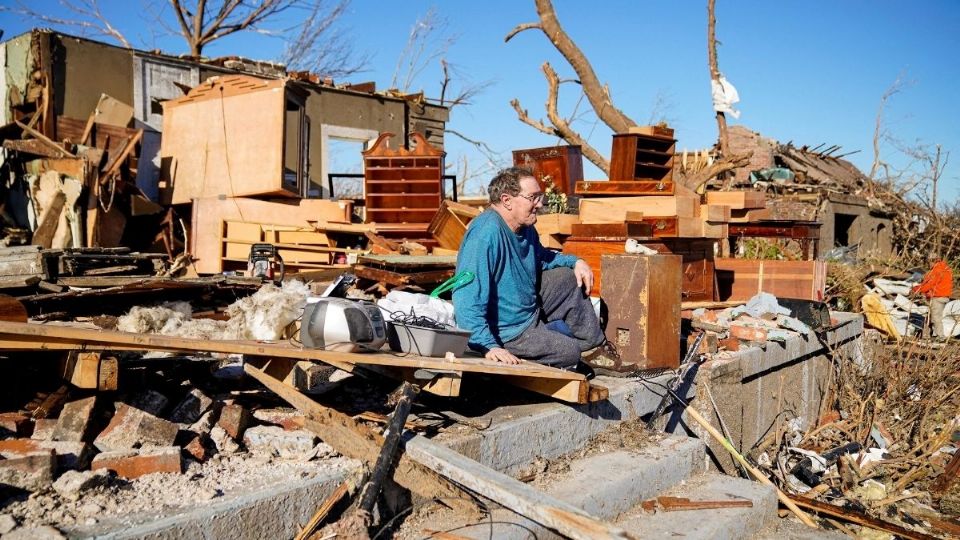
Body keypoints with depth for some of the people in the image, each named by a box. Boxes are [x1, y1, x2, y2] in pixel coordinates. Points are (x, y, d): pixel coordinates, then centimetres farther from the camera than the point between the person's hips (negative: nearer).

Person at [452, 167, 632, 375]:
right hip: (510, 332, -10)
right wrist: (488, 346, -39)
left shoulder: (525, 227, 0)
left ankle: (593, 346, 22)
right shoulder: (486, 233, -31)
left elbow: (541, 257, 24)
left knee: (569, 278, 13)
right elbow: (467, 300, -36)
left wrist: (575, 262, 7)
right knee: (571, 351, -10)